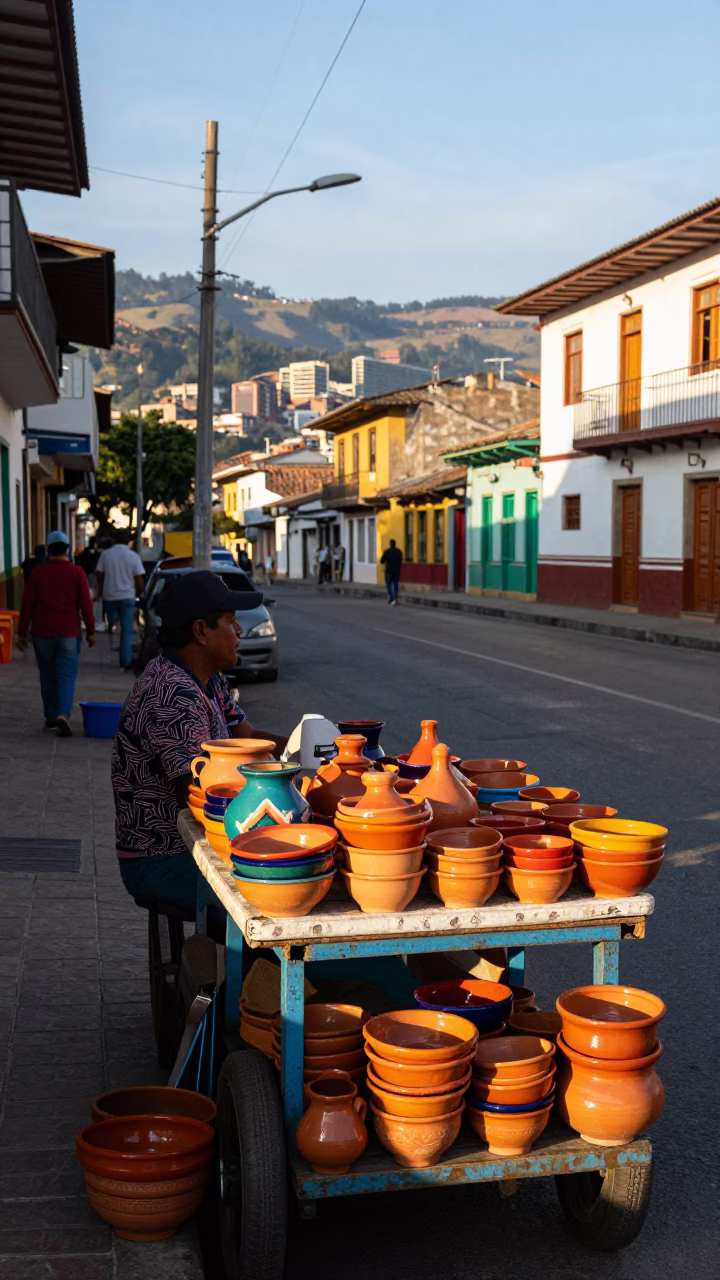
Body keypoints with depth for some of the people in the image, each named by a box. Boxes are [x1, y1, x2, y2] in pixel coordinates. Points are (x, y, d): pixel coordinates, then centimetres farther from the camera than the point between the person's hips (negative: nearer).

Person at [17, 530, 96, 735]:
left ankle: (51, 718, 19)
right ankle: (63, 714, -21)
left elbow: (27, 605, -1)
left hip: (42, 633, 1)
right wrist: (90, 631, 3)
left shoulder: (37, 572, 0)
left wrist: (22, 632, 4)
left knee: (48, 677, 13)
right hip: (68, 634, -1)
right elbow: (86, 604, -5)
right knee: (66, 677, -1)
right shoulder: (76, 572, -2)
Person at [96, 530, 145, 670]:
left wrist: (101, 591, 18)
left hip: (109, 596, 2)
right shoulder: (133, 556, -5)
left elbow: (99, 575, 2)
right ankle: (126, 660, 1)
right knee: (127, 630, 2)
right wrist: (139, 594, 11)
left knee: (112, 624, 18)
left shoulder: (105, 554, -1)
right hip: (127, 596, -2)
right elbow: (139, 580, -6)